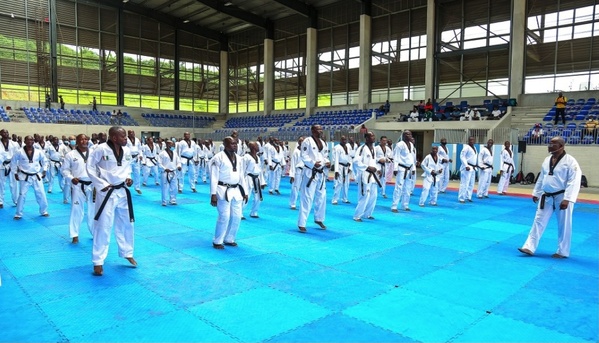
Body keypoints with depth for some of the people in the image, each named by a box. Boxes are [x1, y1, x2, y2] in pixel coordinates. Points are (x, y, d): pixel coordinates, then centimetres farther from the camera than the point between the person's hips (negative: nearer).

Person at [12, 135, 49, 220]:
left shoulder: (38, 152, -3)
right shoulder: (19, 152, -9)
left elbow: (44, 161, 14)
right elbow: (13, 162, 3)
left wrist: (44, 171, 8)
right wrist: (15, 173, 2)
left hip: (36, 176, 2)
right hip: (25, 177, -2)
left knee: (41, 194, 7)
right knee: (22, 195, 1)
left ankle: (43, 211, 24)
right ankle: (18, 214, 14)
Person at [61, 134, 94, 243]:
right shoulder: (70, 155, -2)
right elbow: (64, 169, 1)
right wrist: (71, 178, -15)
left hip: (92, 185, 2)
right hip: (78, 186, -2)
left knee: (93, 210, 11)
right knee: (76, 210, 3)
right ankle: (74, 235, 15)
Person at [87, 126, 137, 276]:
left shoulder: (127, 150, 1)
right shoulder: (101, 149, -17)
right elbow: (90, 167, -10)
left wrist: (128, 177, -1)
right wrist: (101, 184, -14)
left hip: (123, 191, 6)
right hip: (106, 192, -6)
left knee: (126, 224, 16)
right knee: (103, 226, -1)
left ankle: (127, 253, 35)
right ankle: (98, 262, 13)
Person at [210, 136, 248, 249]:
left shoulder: (238, 158, 10)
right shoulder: (218, 158, -11)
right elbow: (214, 177, -13)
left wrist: (245, 192, 14)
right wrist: (213, 194, -17)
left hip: (236, 190, 7)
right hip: (223, 191, -7)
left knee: (236, 216, 9)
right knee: (224, 216, -7)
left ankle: (229, 239, 27)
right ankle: (217, 241, 10)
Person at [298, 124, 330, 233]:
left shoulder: (323, 142, 12)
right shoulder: (307, 141, -10)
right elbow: (304, 156, -14)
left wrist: (327, 163, -2)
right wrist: (313, 164, -25)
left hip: (321, 173, 8)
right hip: (310, 173, -8)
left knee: (321, 197, 16)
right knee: (307, 198, -7)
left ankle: (319, 219, 35)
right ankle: (301, 224, 0)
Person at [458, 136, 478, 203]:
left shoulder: (474, 148, 16)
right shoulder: (466, 147, -10)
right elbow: (462, 156, -16)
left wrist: (475, 166, 14)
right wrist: (466, 166, -23)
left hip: (473, 168, 9)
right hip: (467, 168, -9)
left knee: (471, 184, 12)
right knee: (464, 183, -11)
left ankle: (468, 197, 21)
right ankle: (461, 198, -7)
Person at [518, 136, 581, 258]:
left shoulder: (570, 161, -14)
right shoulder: (547, 160, 7)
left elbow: (574, 182, -18)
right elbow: (541, 178, 16)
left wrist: (567, 199, -23)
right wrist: (536, 193, 16)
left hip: (561, 198, -6)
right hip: (546, 197, 6)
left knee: (563, 226, 7)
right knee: (538, 221, 5)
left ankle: (562, 252, 21)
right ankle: (529, 247, 9)